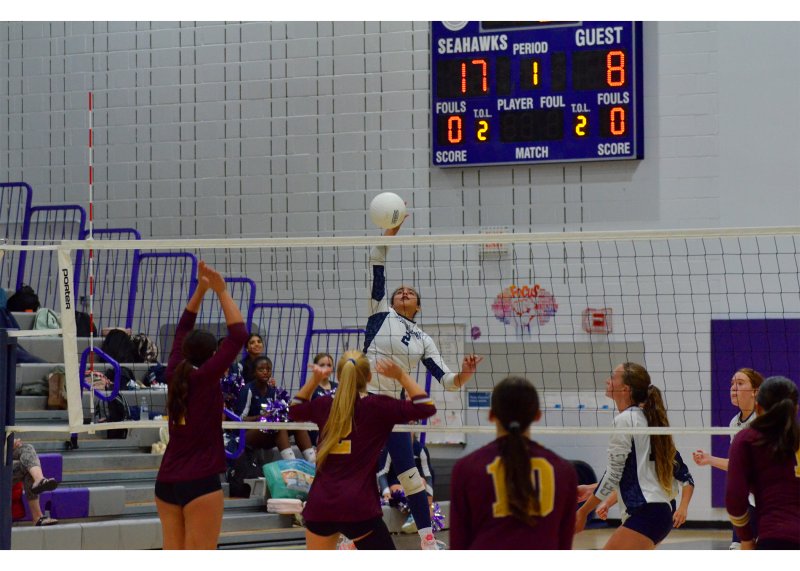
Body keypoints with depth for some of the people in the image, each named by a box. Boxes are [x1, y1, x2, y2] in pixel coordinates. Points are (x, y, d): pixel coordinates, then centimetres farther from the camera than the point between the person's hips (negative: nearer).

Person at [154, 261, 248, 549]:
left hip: (166, 482, 7)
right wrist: (221, 291, -5)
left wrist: (201, 289, 19)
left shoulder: (175, 374, 6)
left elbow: (183, 330, 20)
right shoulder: (206, 376, -9)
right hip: (200, 482, -7)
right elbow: (238, 334, -11)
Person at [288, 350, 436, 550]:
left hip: (319, 506, 5)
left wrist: (313, 381, 23)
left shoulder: (324, 405, 8)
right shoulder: (377, 406, -4)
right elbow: (426, 407, -1)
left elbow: (295, 410, 30)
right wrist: (401, 375, 1)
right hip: (359, 509, -4)